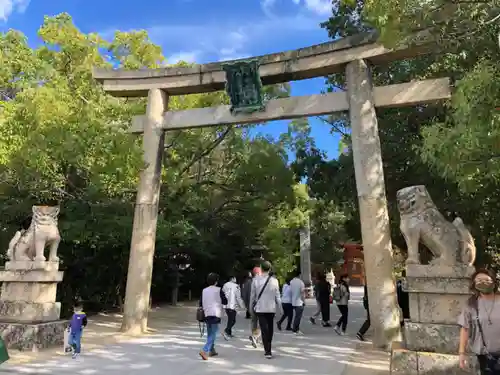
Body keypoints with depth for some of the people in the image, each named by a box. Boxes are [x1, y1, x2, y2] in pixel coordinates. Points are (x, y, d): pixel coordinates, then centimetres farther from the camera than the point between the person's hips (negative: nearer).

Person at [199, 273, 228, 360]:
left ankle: (211, 350, 27)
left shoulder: (204, 291, 4)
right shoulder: (218, 290, -8)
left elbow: (201, 304, 7)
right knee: (213, 334, -2)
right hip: (215, 315, -5)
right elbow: (225, 302, -1)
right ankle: (204, 350, -16)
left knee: (210, 334, 19)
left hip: (206, 314, 5)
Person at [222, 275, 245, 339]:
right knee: (232, 320, -2)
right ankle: (226, 331, -19)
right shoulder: (236, 286, -8)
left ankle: (229, 333, 23)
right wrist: (242, 305, 5)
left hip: (226, 305, 7)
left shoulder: (225, 285, 10)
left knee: (230, 319, 20)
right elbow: (238, 297, -6)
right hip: (232, 306, -7)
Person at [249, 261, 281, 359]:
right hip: (271, 308, 2)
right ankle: (268, 349, 30)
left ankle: (268, 351, -8)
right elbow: (277, 295, -2)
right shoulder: (274, 280, -6)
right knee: (270, 329, 16)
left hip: (260, 308, -2)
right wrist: (279, 306, 9)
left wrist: (251, 306, 11)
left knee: (264, 329, 0)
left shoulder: (256, 280, -7)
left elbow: (253, 295, -2)